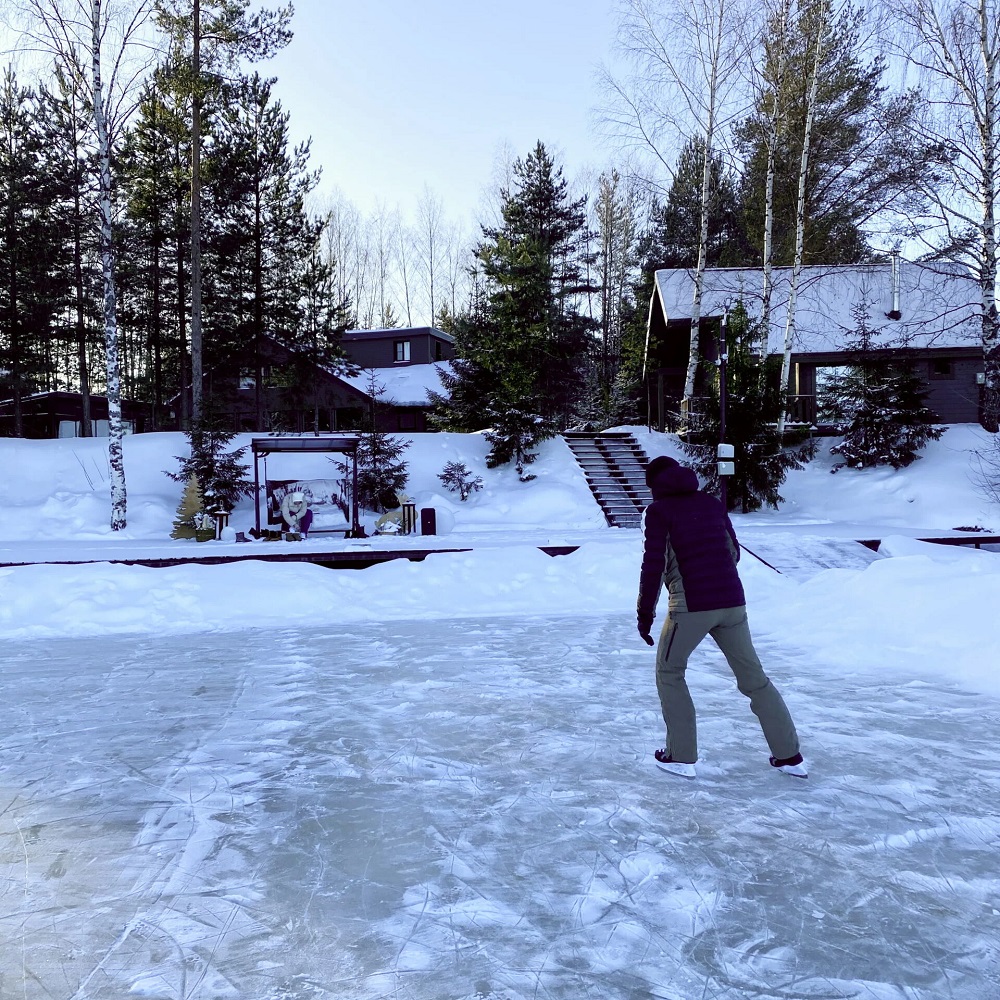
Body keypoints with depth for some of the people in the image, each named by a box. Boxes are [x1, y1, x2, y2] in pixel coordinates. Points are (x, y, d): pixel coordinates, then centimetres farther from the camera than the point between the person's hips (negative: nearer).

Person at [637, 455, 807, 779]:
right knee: (754, 677, 14)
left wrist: (645, 611, -3)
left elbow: (654, 563, -9)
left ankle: (681, 756, 14)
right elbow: (733, 551, 19)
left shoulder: (659, 510, -1)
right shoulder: (711, 502, 15)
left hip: (690, 606, -5)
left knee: (669, 673, 15)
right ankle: (789, 756, 19)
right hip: (732, 602, 5)